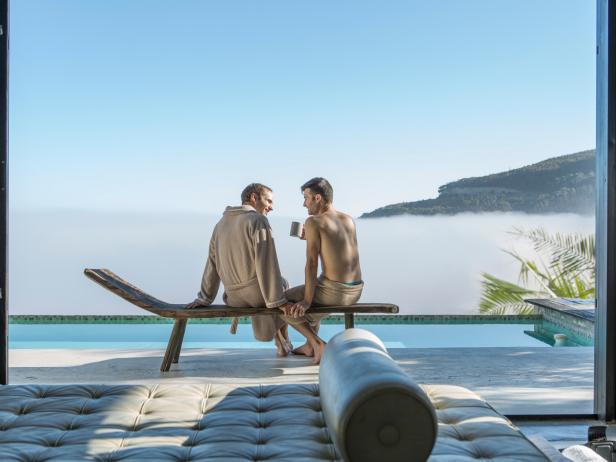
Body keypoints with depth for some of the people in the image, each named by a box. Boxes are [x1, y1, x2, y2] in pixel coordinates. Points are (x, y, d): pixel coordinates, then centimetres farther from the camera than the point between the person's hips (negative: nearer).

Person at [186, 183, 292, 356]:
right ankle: (283, 342, 38)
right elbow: (266, 264, -18)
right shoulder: (258, 221, -12)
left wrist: (204, 298, 19)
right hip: (257, 293, -6)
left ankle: (282, 344, 40)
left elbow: (212, 263, 13)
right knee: (281, 285, 29)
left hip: (234, 297, 6)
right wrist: (277, 301, -14)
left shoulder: (221, 224, 10)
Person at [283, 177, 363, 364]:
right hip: (356, 291, 8)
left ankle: (318, 344, 4)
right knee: (315, 295, 37)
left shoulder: (313, 222, -11)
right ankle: (310, 345, 38)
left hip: (333, 290, -8)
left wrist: (306, 301, -12)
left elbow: (312, 263, -14)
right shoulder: (349, 220, 11)